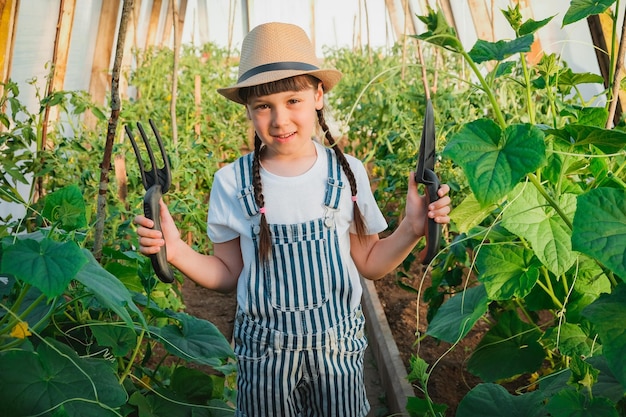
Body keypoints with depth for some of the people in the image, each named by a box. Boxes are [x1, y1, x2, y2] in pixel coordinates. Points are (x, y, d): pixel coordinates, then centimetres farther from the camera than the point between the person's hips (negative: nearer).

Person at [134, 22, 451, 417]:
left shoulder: (348, 172, -7)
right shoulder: (232, 182, -8)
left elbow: (370, 263, 2)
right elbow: (228, 274, 0)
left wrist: (412, 229, -15)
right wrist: (176, 250, -16)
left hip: (338, 347, 1)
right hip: (264, 353, 0)